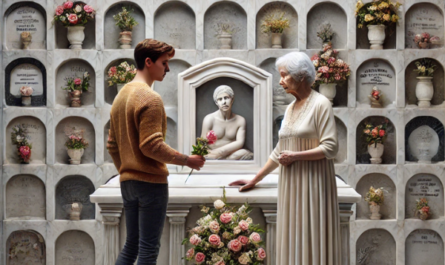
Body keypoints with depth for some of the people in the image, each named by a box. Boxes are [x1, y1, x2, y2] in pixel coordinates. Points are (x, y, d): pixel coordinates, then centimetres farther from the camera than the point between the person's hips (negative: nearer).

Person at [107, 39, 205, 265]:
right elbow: (152, 146, -21)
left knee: (130, 245, 15)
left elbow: (112, 146, 18)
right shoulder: (150, 98, -14)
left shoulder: (121, 96, 15)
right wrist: (187, 160, -13)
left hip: (127, 183, 9)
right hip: (151, 182, -9)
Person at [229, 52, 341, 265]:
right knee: (293, 241, 9)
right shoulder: (290, 108, 14)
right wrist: (254, 180, 18)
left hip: (312, 183, -7)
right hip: (291, 184, 7)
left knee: (312, 241, -3)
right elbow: (279, 152, 19)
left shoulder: (320, 104, -8)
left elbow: (330, 148, -14)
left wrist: (295, 156, -15)